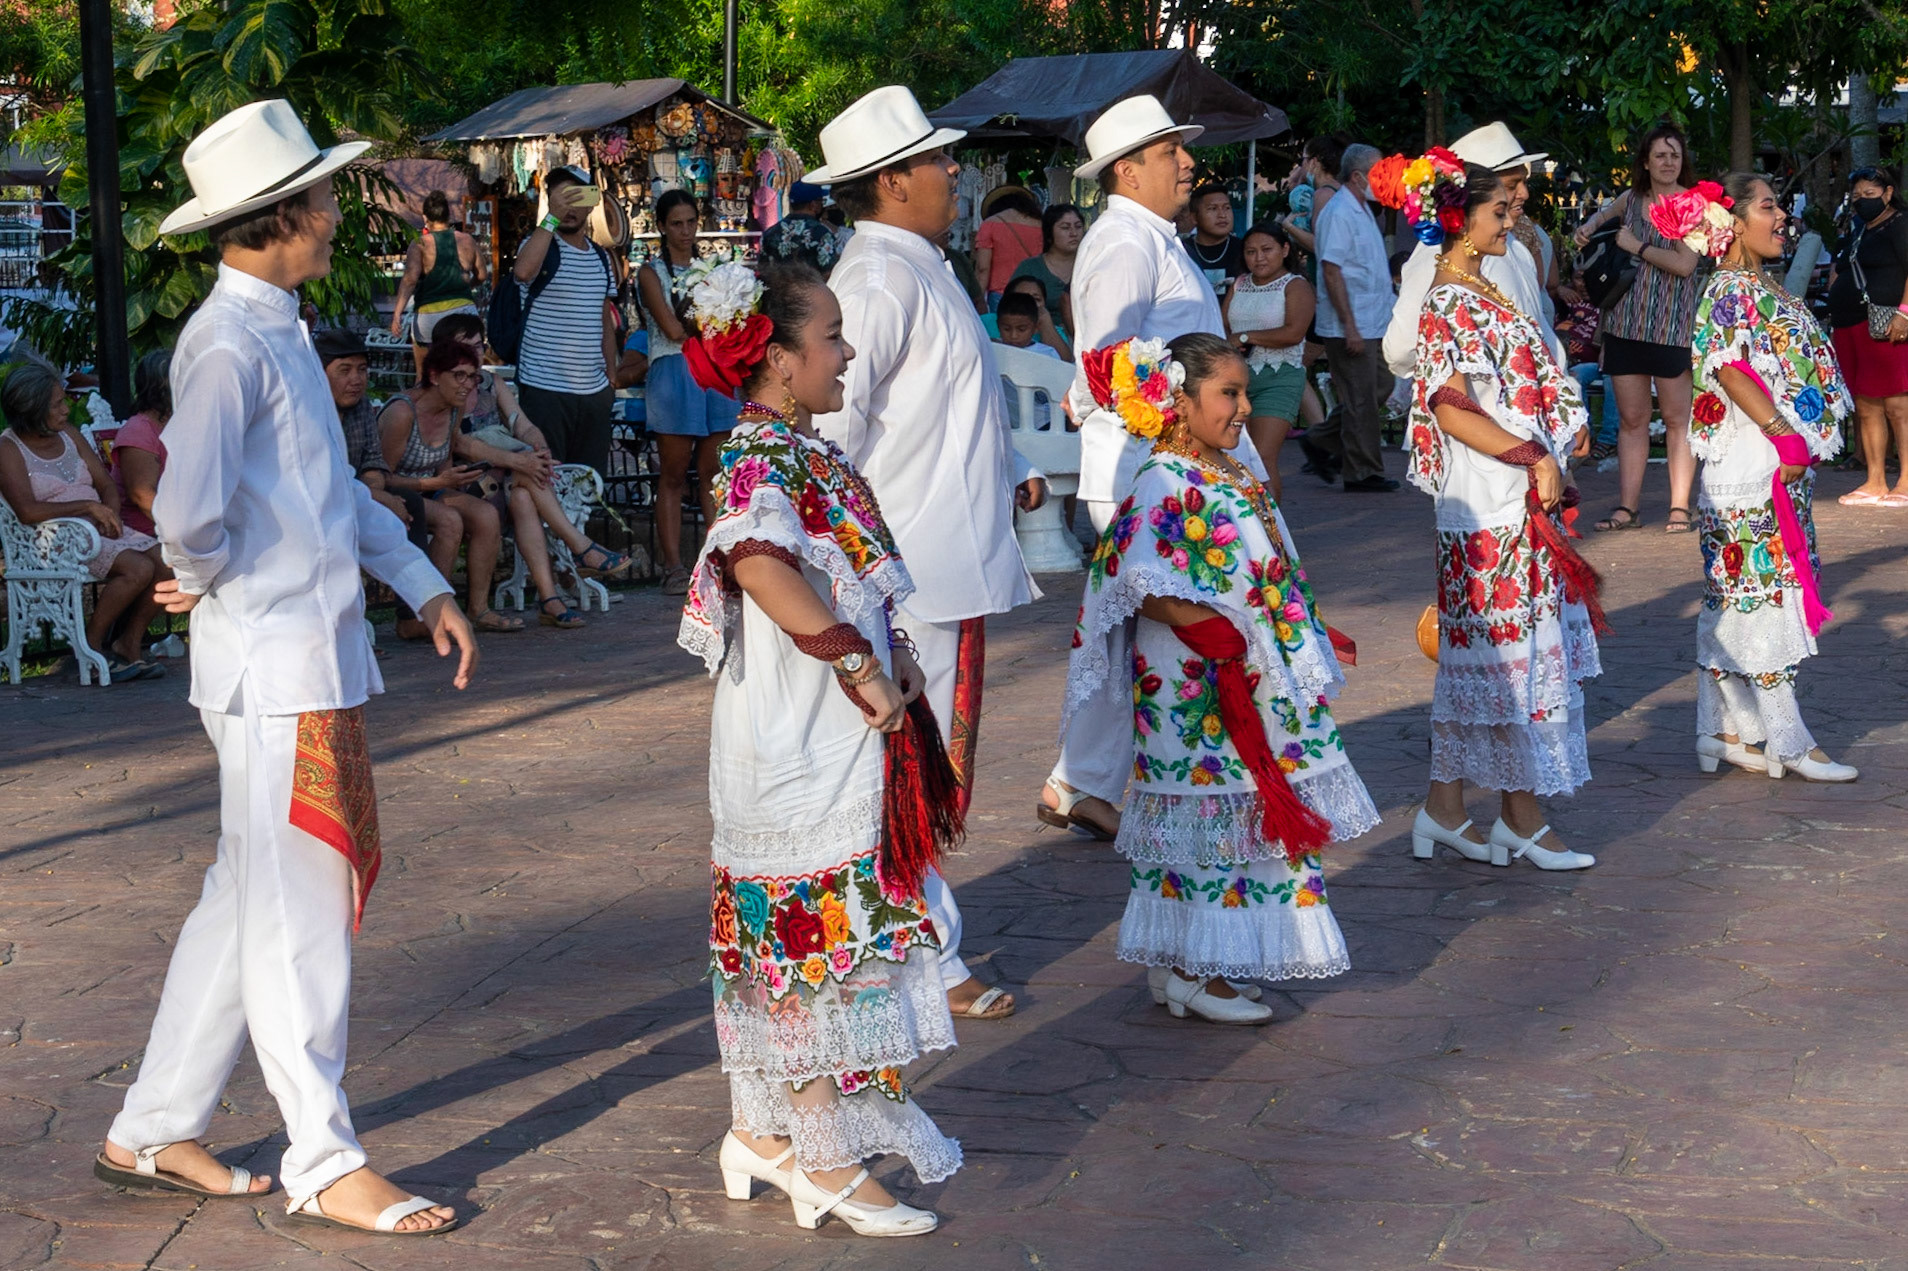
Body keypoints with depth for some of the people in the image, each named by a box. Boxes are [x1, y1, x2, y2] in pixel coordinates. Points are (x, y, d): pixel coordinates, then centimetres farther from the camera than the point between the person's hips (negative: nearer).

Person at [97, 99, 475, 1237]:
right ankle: (324, 1163, 8)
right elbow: (188, 511, -29)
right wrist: (215, 576, -9)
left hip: (318, 658, 10)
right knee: (300, 914, -1)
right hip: (276, 670, -10)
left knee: (247, 905, 15)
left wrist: (424, 586, 18)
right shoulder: (229, 345, -17)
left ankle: (156, 1134, 25)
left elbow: (336, 488, 23)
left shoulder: (281, 331, 14)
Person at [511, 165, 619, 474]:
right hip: (544, 388, -6)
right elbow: (524, 271, -29)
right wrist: (552, 217, -26)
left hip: (594, 390, 6)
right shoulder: (541, 244, -3)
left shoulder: (600, 257, 15)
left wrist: (611, 380, 18)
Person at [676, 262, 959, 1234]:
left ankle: (763, 1135, 28)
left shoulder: (802, 452, 12)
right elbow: (762, 564, -37)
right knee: (817, 934, -1)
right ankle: (827, 1165, 10)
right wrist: (861, 667, -28)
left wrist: (890, 654, 6)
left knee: (789, 935, 16)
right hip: (798, 749, -10)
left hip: (838, 742, 10)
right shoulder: (760, 459, -18)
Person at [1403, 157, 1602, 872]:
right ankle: (1524, 820, 6)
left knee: (1474, 654, 11)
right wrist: (1533, 458, -21)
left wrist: (1563, 433, 13)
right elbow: (1453, 409, -22)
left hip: (1511, 504, 10)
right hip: (1497, 509, -10)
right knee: (1518, 654, -3)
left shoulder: (1476, 294, 16)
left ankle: (1444, 810, 17)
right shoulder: (1451, 304, -14)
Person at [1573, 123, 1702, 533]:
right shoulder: (1633, 198, 11)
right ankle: (1627, 507, 9)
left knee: (1676, 418, -1)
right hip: (1625, 322, 5)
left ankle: (1680, 507, 3)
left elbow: (1684, 264, -16)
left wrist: (1637, 246, -11)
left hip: (1671, 325, -5)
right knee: (1631, 418, 6)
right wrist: (1589, 227, 12)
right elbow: (1608, 211, 34)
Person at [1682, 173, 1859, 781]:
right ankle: (1789, 743, 0)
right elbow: (1731, 369, -24)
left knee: (1735, 599, 11)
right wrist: (1786, 436, -26)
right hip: (1754, 473, -10)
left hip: (1781, 468, 10)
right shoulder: (1732, 290, -12)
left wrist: (1797, 443, 14)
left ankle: (1723, 732, 15)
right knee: (1766, 593, -5)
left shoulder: (1760, 289, 17)